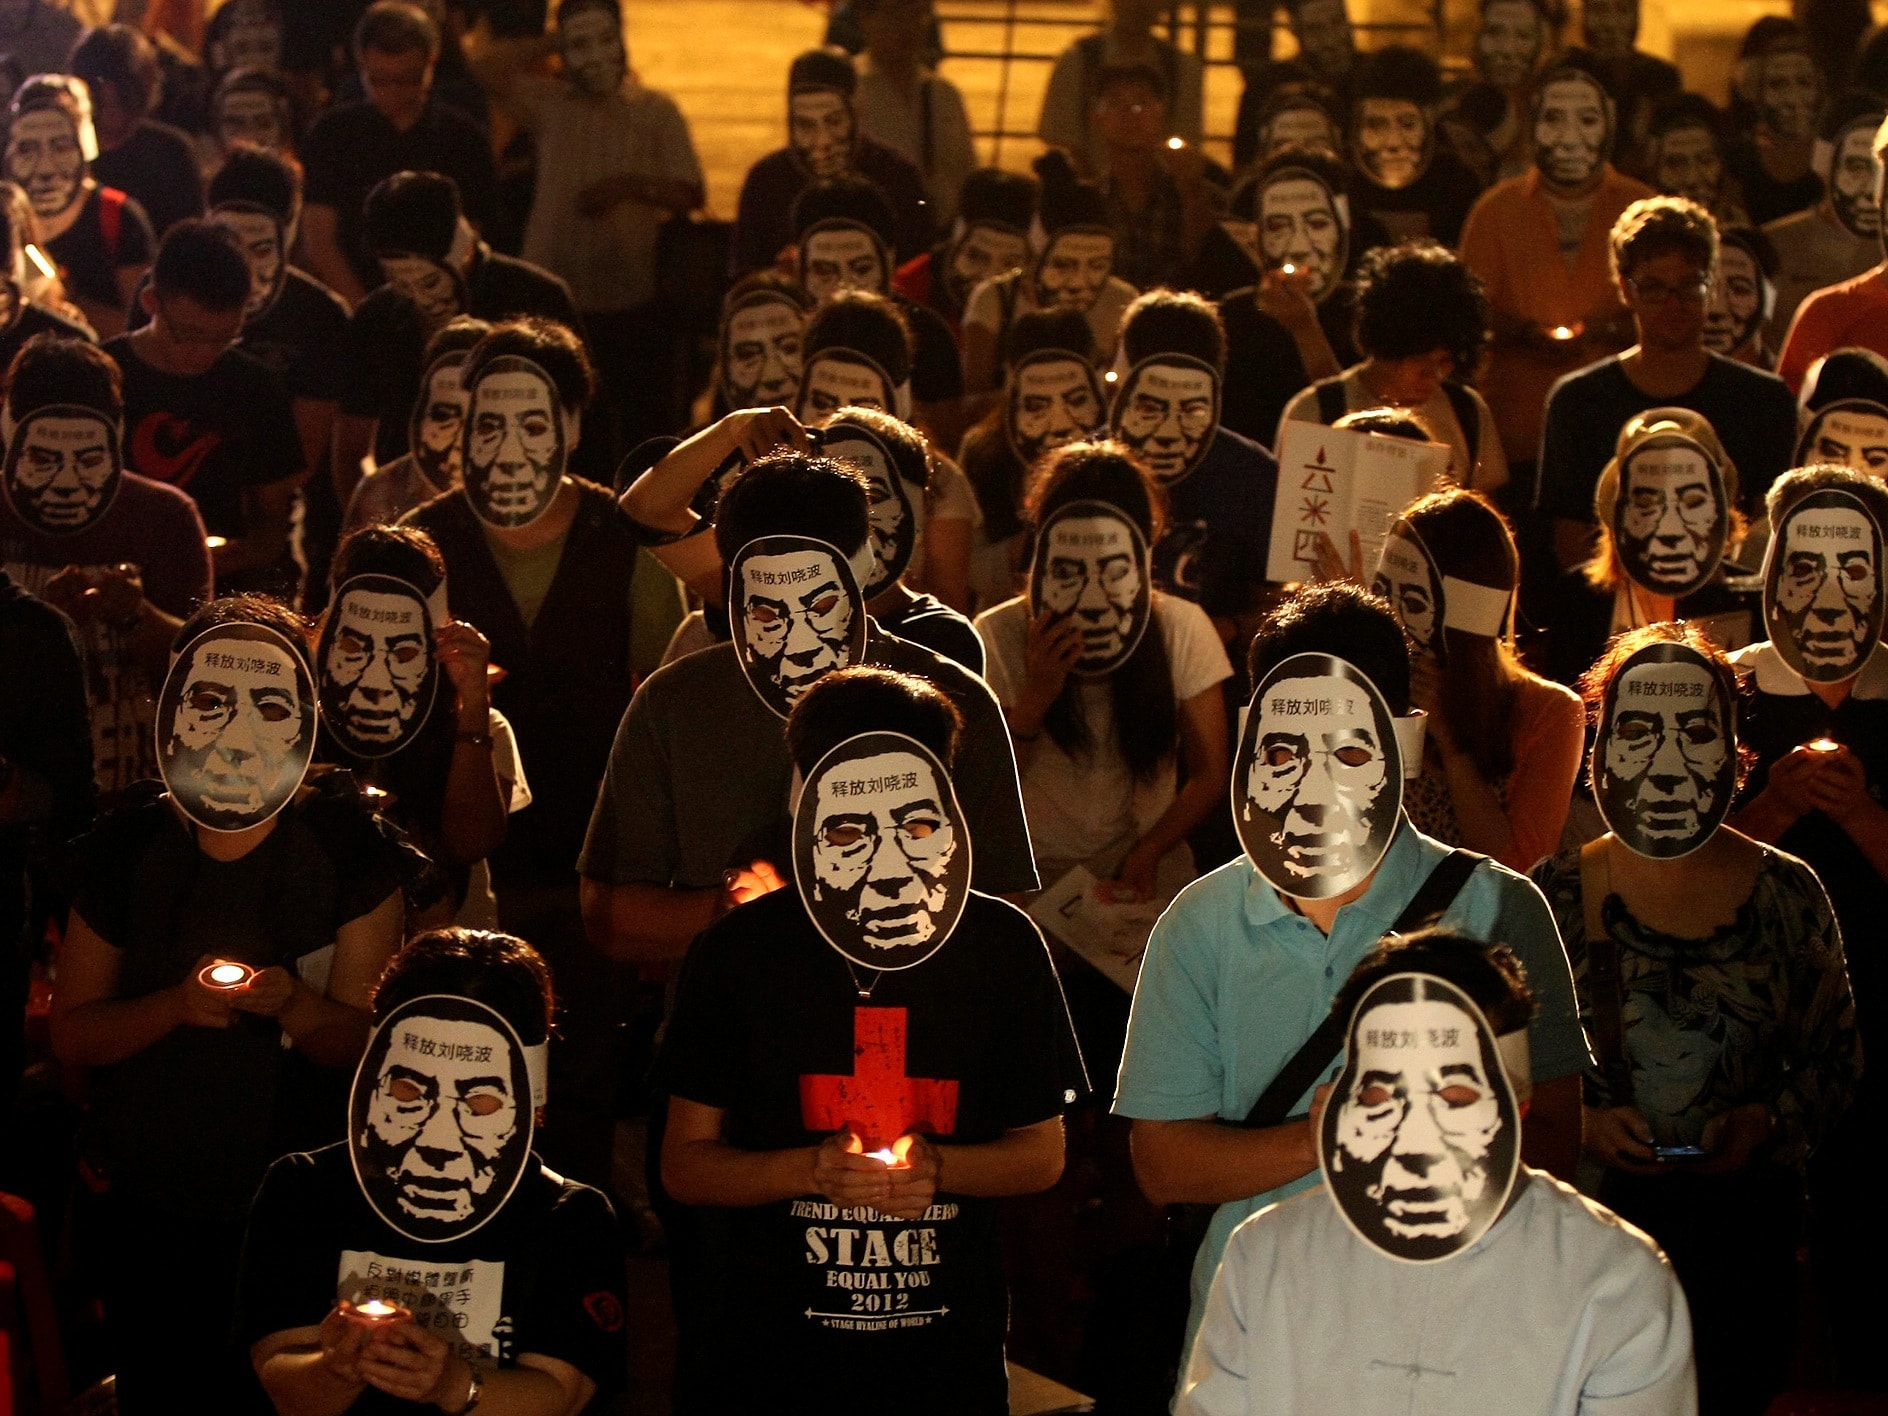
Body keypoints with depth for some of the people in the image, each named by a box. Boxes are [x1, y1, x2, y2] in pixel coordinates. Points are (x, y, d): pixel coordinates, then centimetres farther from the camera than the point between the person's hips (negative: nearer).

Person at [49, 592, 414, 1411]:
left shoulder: (351, 854, -9)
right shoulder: (124, 851, -4)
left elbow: (364, 1045, -9)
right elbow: (69, 1035, -2)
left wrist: (293, 1005, -31)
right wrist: (178, 1004, -20)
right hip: (146, 1213, 2)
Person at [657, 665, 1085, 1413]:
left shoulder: (1004, 947, -2)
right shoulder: (738, 952, -6)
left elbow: (1042, 1153, 5)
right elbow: (685, 1163, -2)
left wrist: (937, 1167, -16)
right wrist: (813, 1170, -20)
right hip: (768, 1352, -1)